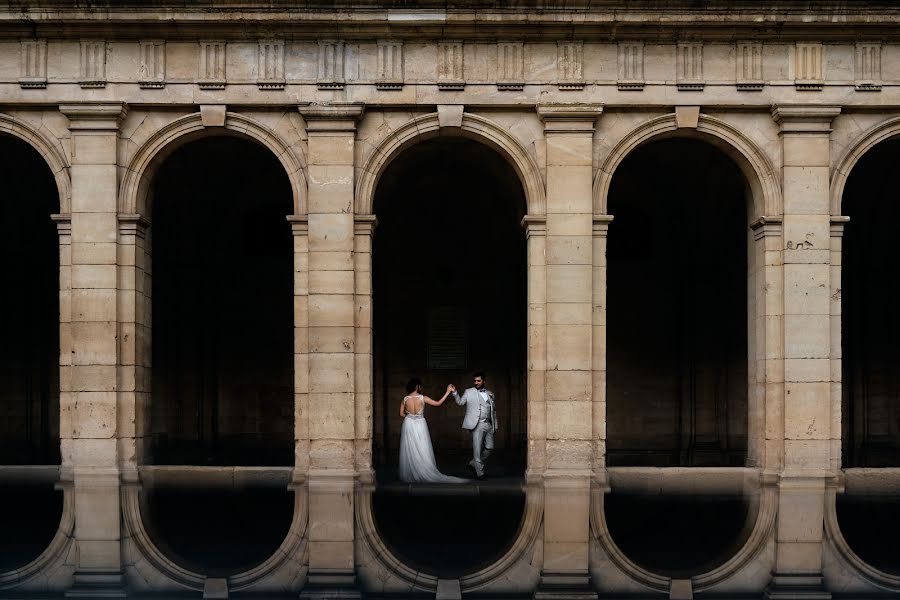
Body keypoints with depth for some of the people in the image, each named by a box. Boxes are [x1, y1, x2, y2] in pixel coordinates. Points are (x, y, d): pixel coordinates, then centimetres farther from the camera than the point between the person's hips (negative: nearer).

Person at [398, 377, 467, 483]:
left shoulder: (405, 399, -3)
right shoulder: (422, 398, -11)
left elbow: (401, 414, 3)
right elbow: (438, 403, -5)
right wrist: (447, 393, 0)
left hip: (408, 424, 2)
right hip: (420, 425, -2)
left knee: (409, 451, 8)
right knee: (422, 451, 4)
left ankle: (409, 475, 10)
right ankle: (424, 474, 3)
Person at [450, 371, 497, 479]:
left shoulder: (490, 394, 16)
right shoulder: (469, 392, 6)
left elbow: (494, 410, 19)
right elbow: (460, 402, 0)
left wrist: (495, 426, 16)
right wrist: (454, 393, -16)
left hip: (489, 425, 4)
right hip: (478, 425, -4)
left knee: (489, 448, 3)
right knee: (477, 449, -5)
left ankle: (473, 464, 21)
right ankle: (480, 472, 1)